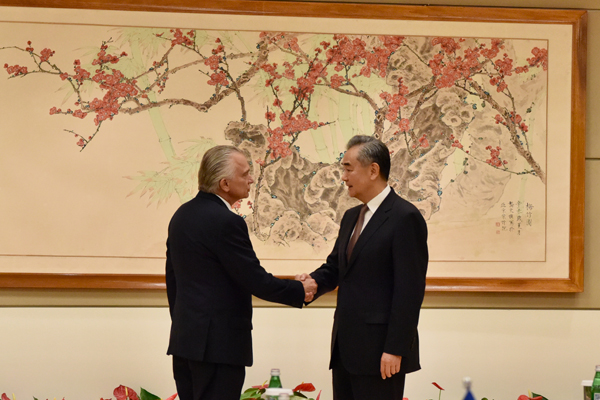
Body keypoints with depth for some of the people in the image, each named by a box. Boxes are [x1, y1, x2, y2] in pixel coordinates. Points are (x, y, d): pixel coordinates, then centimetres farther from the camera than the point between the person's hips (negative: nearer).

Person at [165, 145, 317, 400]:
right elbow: (256, 281, -16)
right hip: (219, 343, -9)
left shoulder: (182, 215, 11)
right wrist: (300, 292, -1)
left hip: (185, 339, 9)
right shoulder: (226, 222, -17)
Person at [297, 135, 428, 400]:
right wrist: (313, 281, -3)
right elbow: (335, 267, 21)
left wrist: (396, 349, -19)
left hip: (380, 349, -9)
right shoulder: (351, 218, 18)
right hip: (346, 347, 9)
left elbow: (409, 290, -15)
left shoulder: (405, 218, -11)